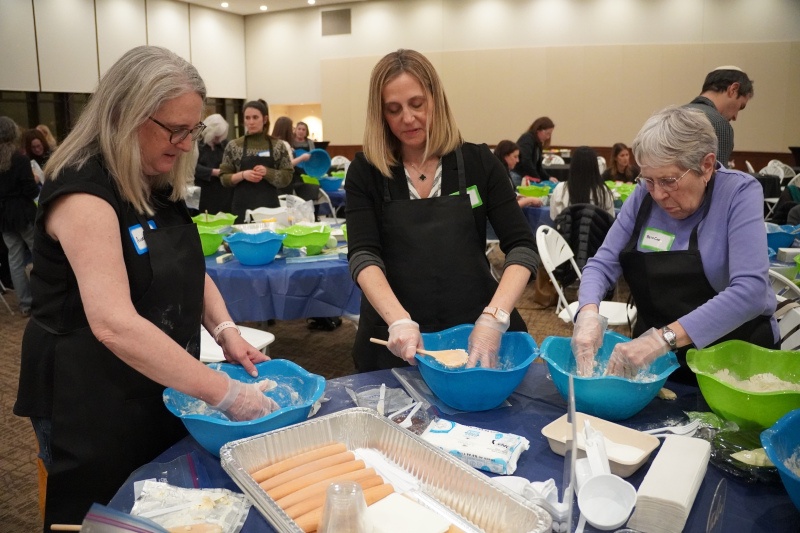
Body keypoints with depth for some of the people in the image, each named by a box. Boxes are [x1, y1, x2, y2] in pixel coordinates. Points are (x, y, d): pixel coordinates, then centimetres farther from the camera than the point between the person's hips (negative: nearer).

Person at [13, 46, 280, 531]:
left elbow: (189, 270, 14)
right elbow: (114, 324, -33)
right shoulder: (83, 193, -23)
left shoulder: (161, 186, 4)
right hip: (93, 408, -7)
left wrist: (224, 328, -5)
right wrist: (223, 392, -32)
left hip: (164, 393, 8)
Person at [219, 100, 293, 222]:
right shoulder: (233, 146, 4)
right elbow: (224, 178, 4)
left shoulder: (277, 145, 4)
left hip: (270, 206, 0)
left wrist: (267, 172, -15)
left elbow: (287, 177, 1)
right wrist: (242, 175, -14)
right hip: (242, 208, 0)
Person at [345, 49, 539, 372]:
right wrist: (398, 319, -28)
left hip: (475, 333, 0)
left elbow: (522, 247, -6)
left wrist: (494, 316, -22)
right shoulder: (365, 172, 0)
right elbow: (363, 256, -11)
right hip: (396, 343, 0)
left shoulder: (478, 162, -1)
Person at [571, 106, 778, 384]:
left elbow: (750, 291, -25)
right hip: (655, 361, 3)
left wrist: (665, 338, -36)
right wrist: (588, 313, -24)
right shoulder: (645, 194, -1)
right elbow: (603, 263, -2)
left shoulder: (738, 193, -13)